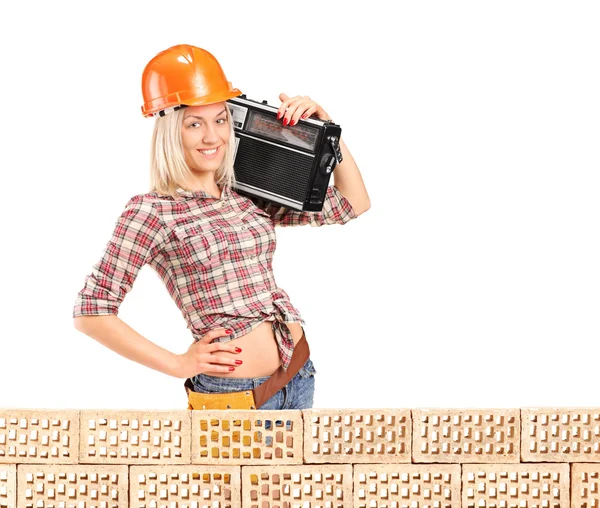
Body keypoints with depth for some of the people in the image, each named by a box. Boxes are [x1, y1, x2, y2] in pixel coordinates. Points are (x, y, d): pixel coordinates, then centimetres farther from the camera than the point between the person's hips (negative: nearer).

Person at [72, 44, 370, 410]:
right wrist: (178, 365, -9)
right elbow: (92, 311, -11)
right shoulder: (151, 211, -8)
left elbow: (353, 204, 14)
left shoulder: (250, 195, 9)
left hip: (298, 376, 6)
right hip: (231, 389, -6)